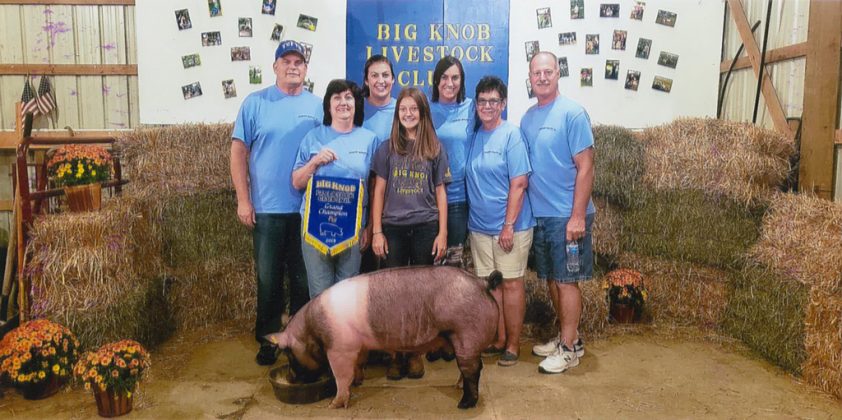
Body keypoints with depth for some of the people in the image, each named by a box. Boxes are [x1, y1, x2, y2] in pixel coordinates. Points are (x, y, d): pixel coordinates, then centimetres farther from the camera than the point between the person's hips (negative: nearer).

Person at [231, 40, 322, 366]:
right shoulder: (255, 103, 1)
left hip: (308, 209, 1)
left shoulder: (318, 106, 5)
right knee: (268, 278, 8)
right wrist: (243, 200, -6)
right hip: (267, 208, -1)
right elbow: (239, 152, 0)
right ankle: (268, 339, 24)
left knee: (303, 278, 11)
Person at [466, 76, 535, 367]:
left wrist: (509, 225, -18)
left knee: (511, 283, 3)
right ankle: (499, 339, 26)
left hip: (509, 227, -6)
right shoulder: (474, 135, 8)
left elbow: (519, 183, -14)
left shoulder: (511, 135, -9)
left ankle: (513, 344, 15)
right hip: (479, 225, 6)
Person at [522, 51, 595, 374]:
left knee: (567, 280, 2)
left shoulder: (572, 113, -10)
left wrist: (577, 216, -18)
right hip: (539, 214, 7)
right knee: (552, 279, 14)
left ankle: (569, 348, 14)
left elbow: (585, 167, -14)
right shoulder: (527, 117, 9)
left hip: (567, 214, -7)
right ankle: (569, 336, 30)